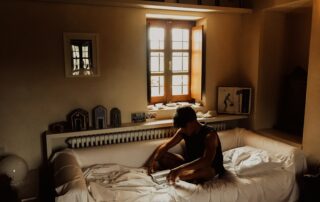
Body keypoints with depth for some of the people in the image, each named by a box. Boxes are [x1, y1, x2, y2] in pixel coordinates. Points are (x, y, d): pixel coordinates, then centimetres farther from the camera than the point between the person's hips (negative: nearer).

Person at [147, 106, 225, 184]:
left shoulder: (209, 134, -27)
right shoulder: (183, 131, -6)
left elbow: (207, 161, -41)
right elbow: (165, 146, -2)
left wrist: (179, 169, -48)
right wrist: (153, 160, -19)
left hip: (211, 168, -6)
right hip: (190, 162, 6)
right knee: (162, 156, -6)